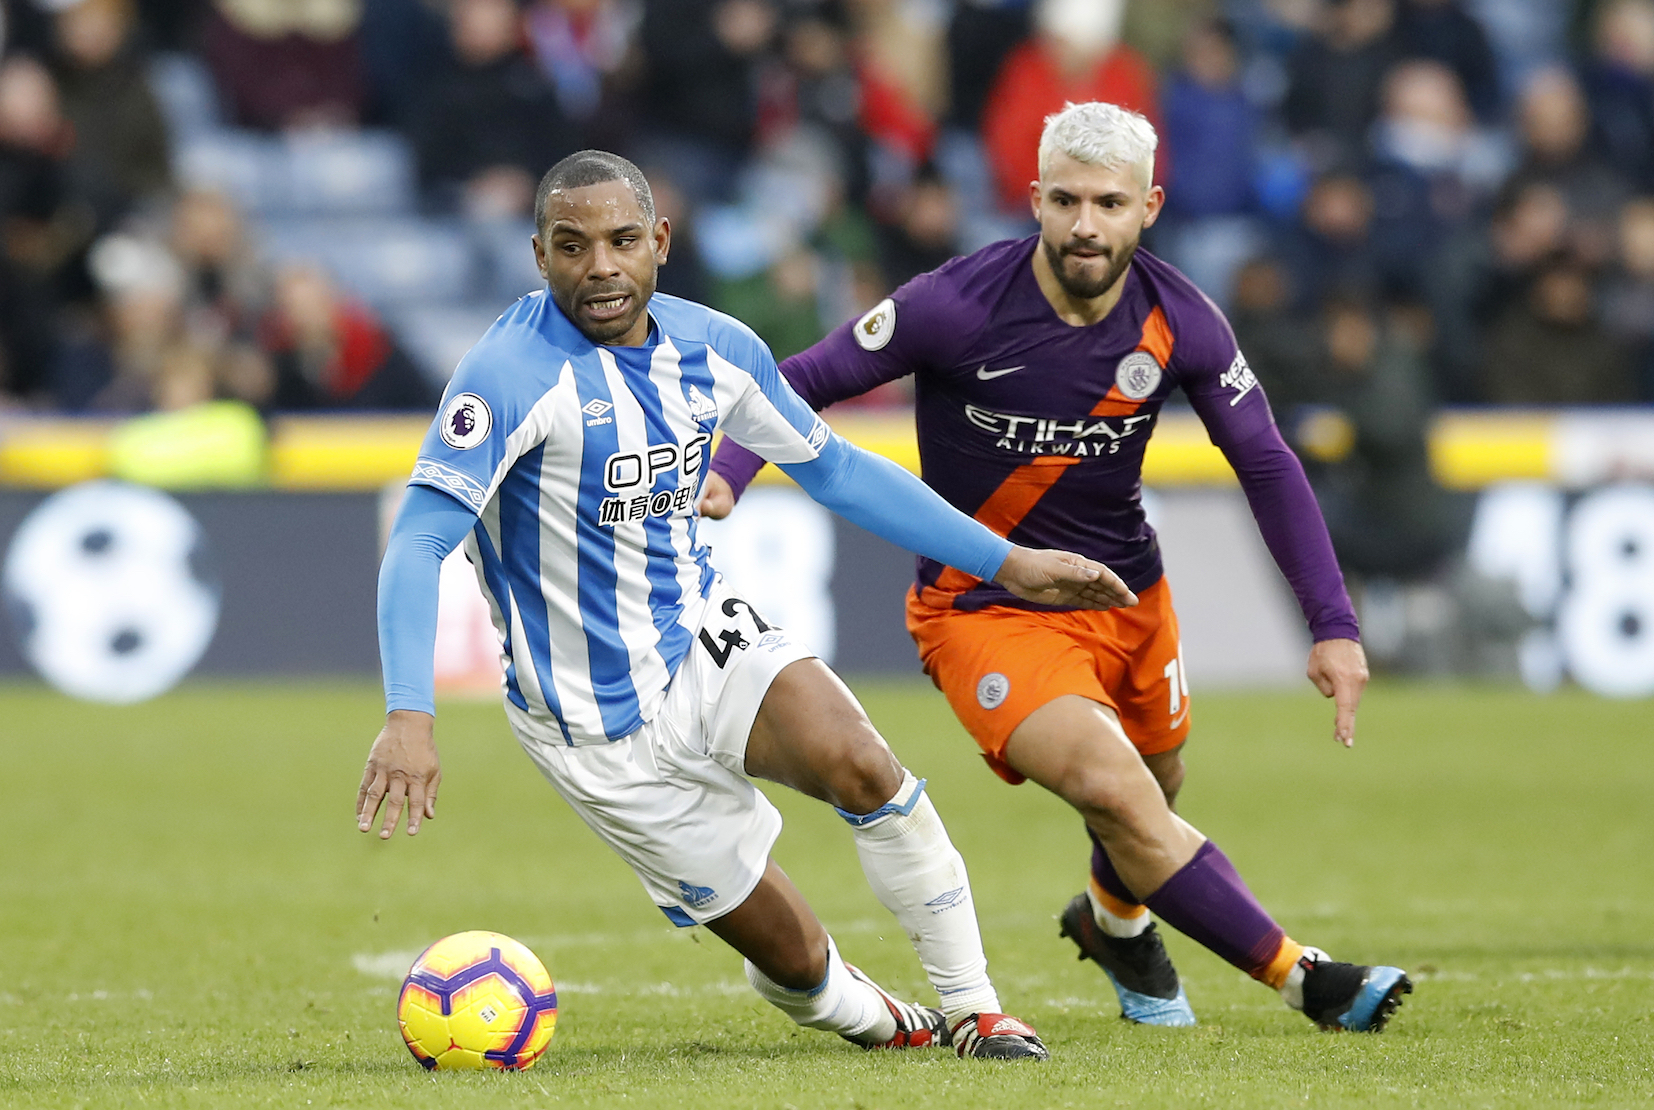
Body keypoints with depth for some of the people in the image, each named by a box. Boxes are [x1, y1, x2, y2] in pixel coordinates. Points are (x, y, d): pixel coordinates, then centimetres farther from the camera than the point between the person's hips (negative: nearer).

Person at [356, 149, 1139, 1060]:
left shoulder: (712, 349, -1)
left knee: (859, 765, -26)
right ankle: (881, 1025, 29)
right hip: (601, 726, -4)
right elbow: (419, 538, -27)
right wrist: (409, 717, -40)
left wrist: (1008, 564, 12)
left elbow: (835, 468, 14)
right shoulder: (514, 370, -20)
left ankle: (972, 1008, -10)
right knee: (793, 959, -4)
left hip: (708, 641, 4)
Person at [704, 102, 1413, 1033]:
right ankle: (1301, 977, -12)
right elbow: (804, 381, -13)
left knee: (1155, 801, 18)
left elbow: (1267, 465, -1)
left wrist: (1335, 626, -6)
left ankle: (1115, 922, 55)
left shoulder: (1179, 322, -11)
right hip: (985, 612, -5)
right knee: (1118, 793, -24)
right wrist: (729, 471, -33)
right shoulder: (959, 306, -22)